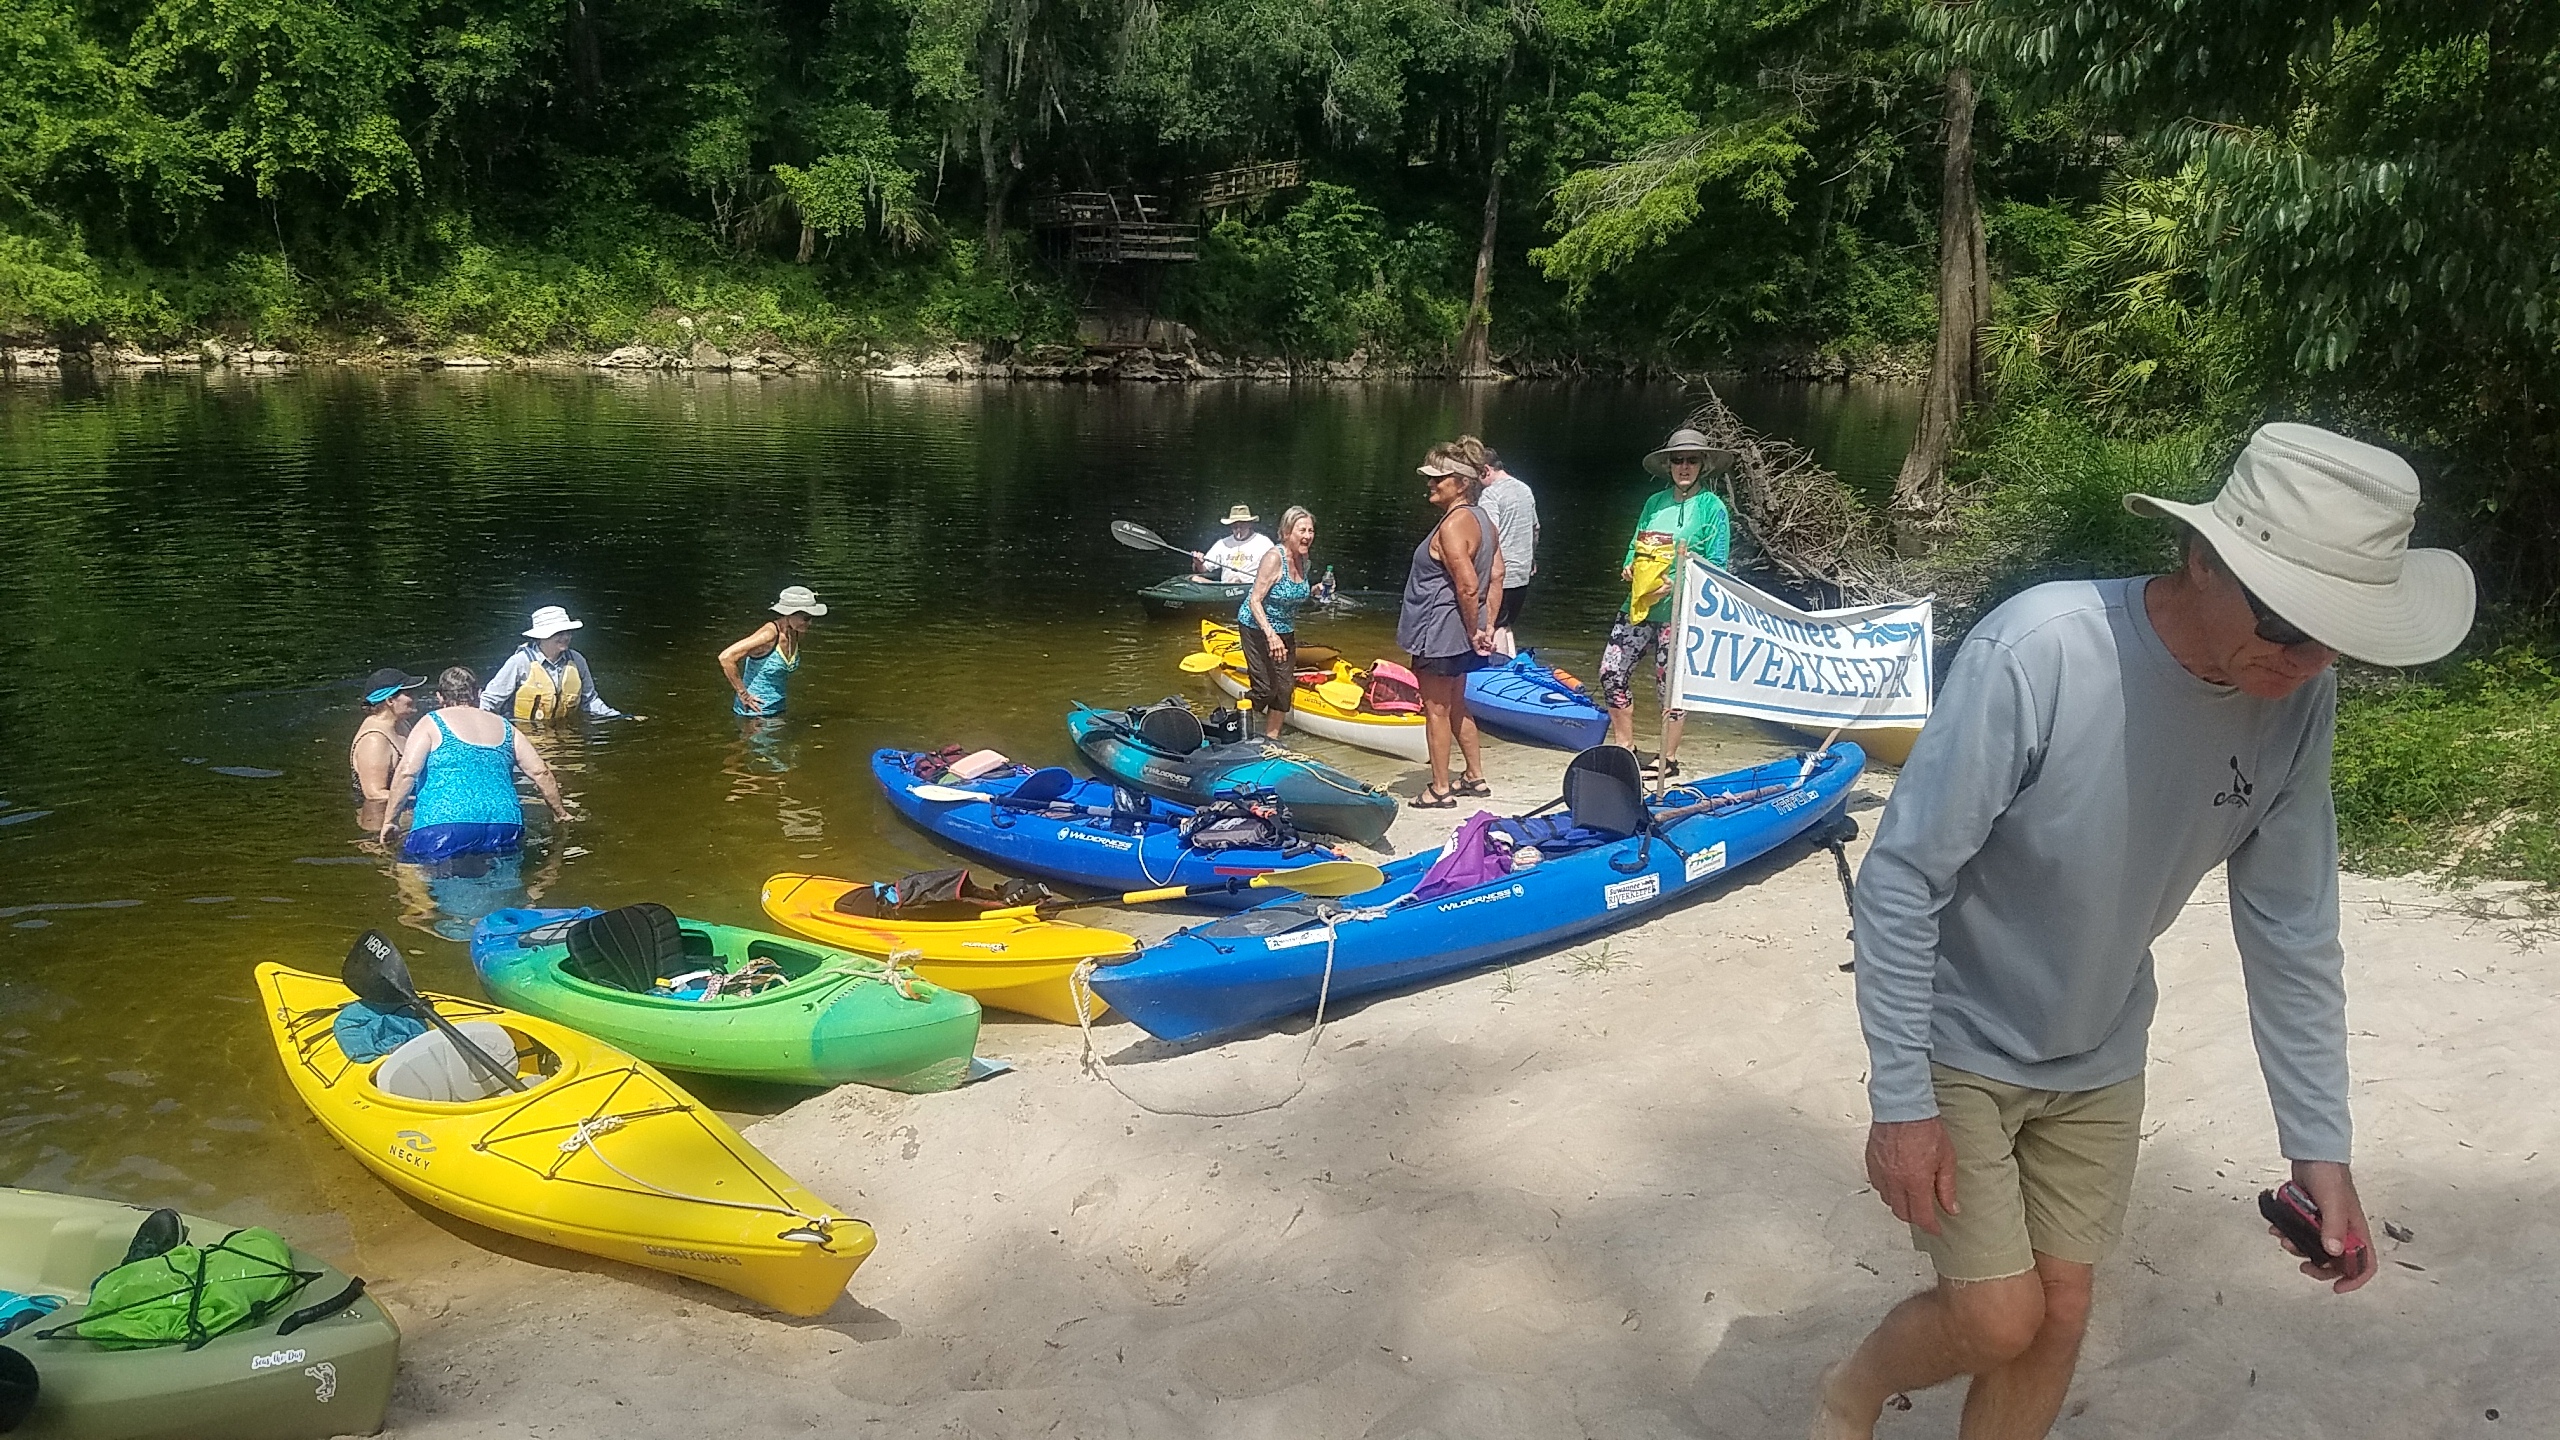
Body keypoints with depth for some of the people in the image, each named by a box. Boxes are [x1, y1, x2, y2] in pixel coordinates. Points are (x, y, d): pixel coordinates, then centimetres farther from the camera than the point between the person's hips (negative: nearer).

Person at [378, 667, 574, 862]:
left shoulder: (431, 724, 11)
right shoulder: (505, 727, 21)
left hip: (444, 827, -4)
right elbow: (540, 772, 20)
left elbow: (406, 772, -1)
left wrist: (389, 821, 6)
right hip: (504, 829, 4)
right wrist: (560, 813, 31)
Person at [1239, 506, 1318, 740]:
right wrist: (1270, 634, -33)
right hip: (1257, 628, -7)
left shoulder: (1302, 558, 0)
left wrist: (1313, 591, 1)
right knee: (1265, 689, -8)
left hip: (1285, 631, 7)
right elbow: (1255, 601, -25)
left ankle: (1272, 737, 22)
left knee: (1285, 687, 8)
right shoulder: (1274, 557, -23)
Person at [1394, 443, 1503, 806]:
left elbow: (1468, 586, -26)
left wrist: (1474, 631, -15)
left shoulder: (1452, 525, -22)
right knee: (1455, 707, 21)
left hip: (1440, 634, -10)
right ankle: (1475, 777, 30)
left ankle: (1440, 790, 11)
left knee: (1436, 710, 3)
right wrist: (1487, 628, 7)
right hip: (1460, 636, 10)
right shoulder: (1481, 519, 7)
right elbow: (1495, 576, 9)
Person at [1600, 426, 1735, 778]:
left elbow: (1716, 565, -6)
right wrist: (1628, 567, 0)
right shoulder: (1655, 503, 13)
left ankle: (1669, 758, 14)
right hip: (1639, 603, 6)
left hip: (1679, 609, -6)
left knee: (1670, 682, 0)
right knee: (1612, 671, 3)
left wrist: (1679, 581, -18)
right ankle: (1624, 745, 20)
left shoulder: (1711, 507, -3)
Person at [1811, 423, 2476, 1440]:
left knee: (2060, 1314, 10)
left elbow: (2291, 933, -4)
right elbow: (1902, 879, -25)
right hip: (1958, 1045, -5)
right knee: (2000, 1322, -2)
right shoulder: (2037, 654, -33)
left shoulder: (2297, 700, -14)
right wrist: (1900, 1101, -21)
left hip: (2099, 1059, 5)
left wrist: (2318, 1146, -3)